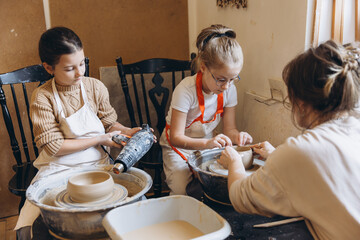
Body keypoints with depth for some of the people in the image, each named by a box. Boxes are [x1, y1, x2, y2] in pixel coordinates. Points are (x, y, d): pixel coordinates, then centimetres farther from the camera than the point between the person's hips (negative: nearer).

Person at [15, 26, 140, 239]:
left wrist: (127, 131, -11)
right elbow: (53, 147, -13)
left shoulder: (96, 87, 0)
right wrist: (98, 140, -13)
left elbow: (109, 122, 11)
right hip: (58, 168, -2)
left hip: (96, 164, 2)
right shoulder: (42, 97, -10)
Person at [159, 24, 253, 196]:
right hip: (179, 147, -4)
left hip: (206, 144, 5)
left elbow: (229, 128, -2)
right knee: (182, 192, -26)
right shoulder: (186, 90, -26)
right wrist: (207, 143, -43)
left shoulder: (229, 90, -10)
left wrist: (237, 136, -27)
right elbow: (176, 137, -26)